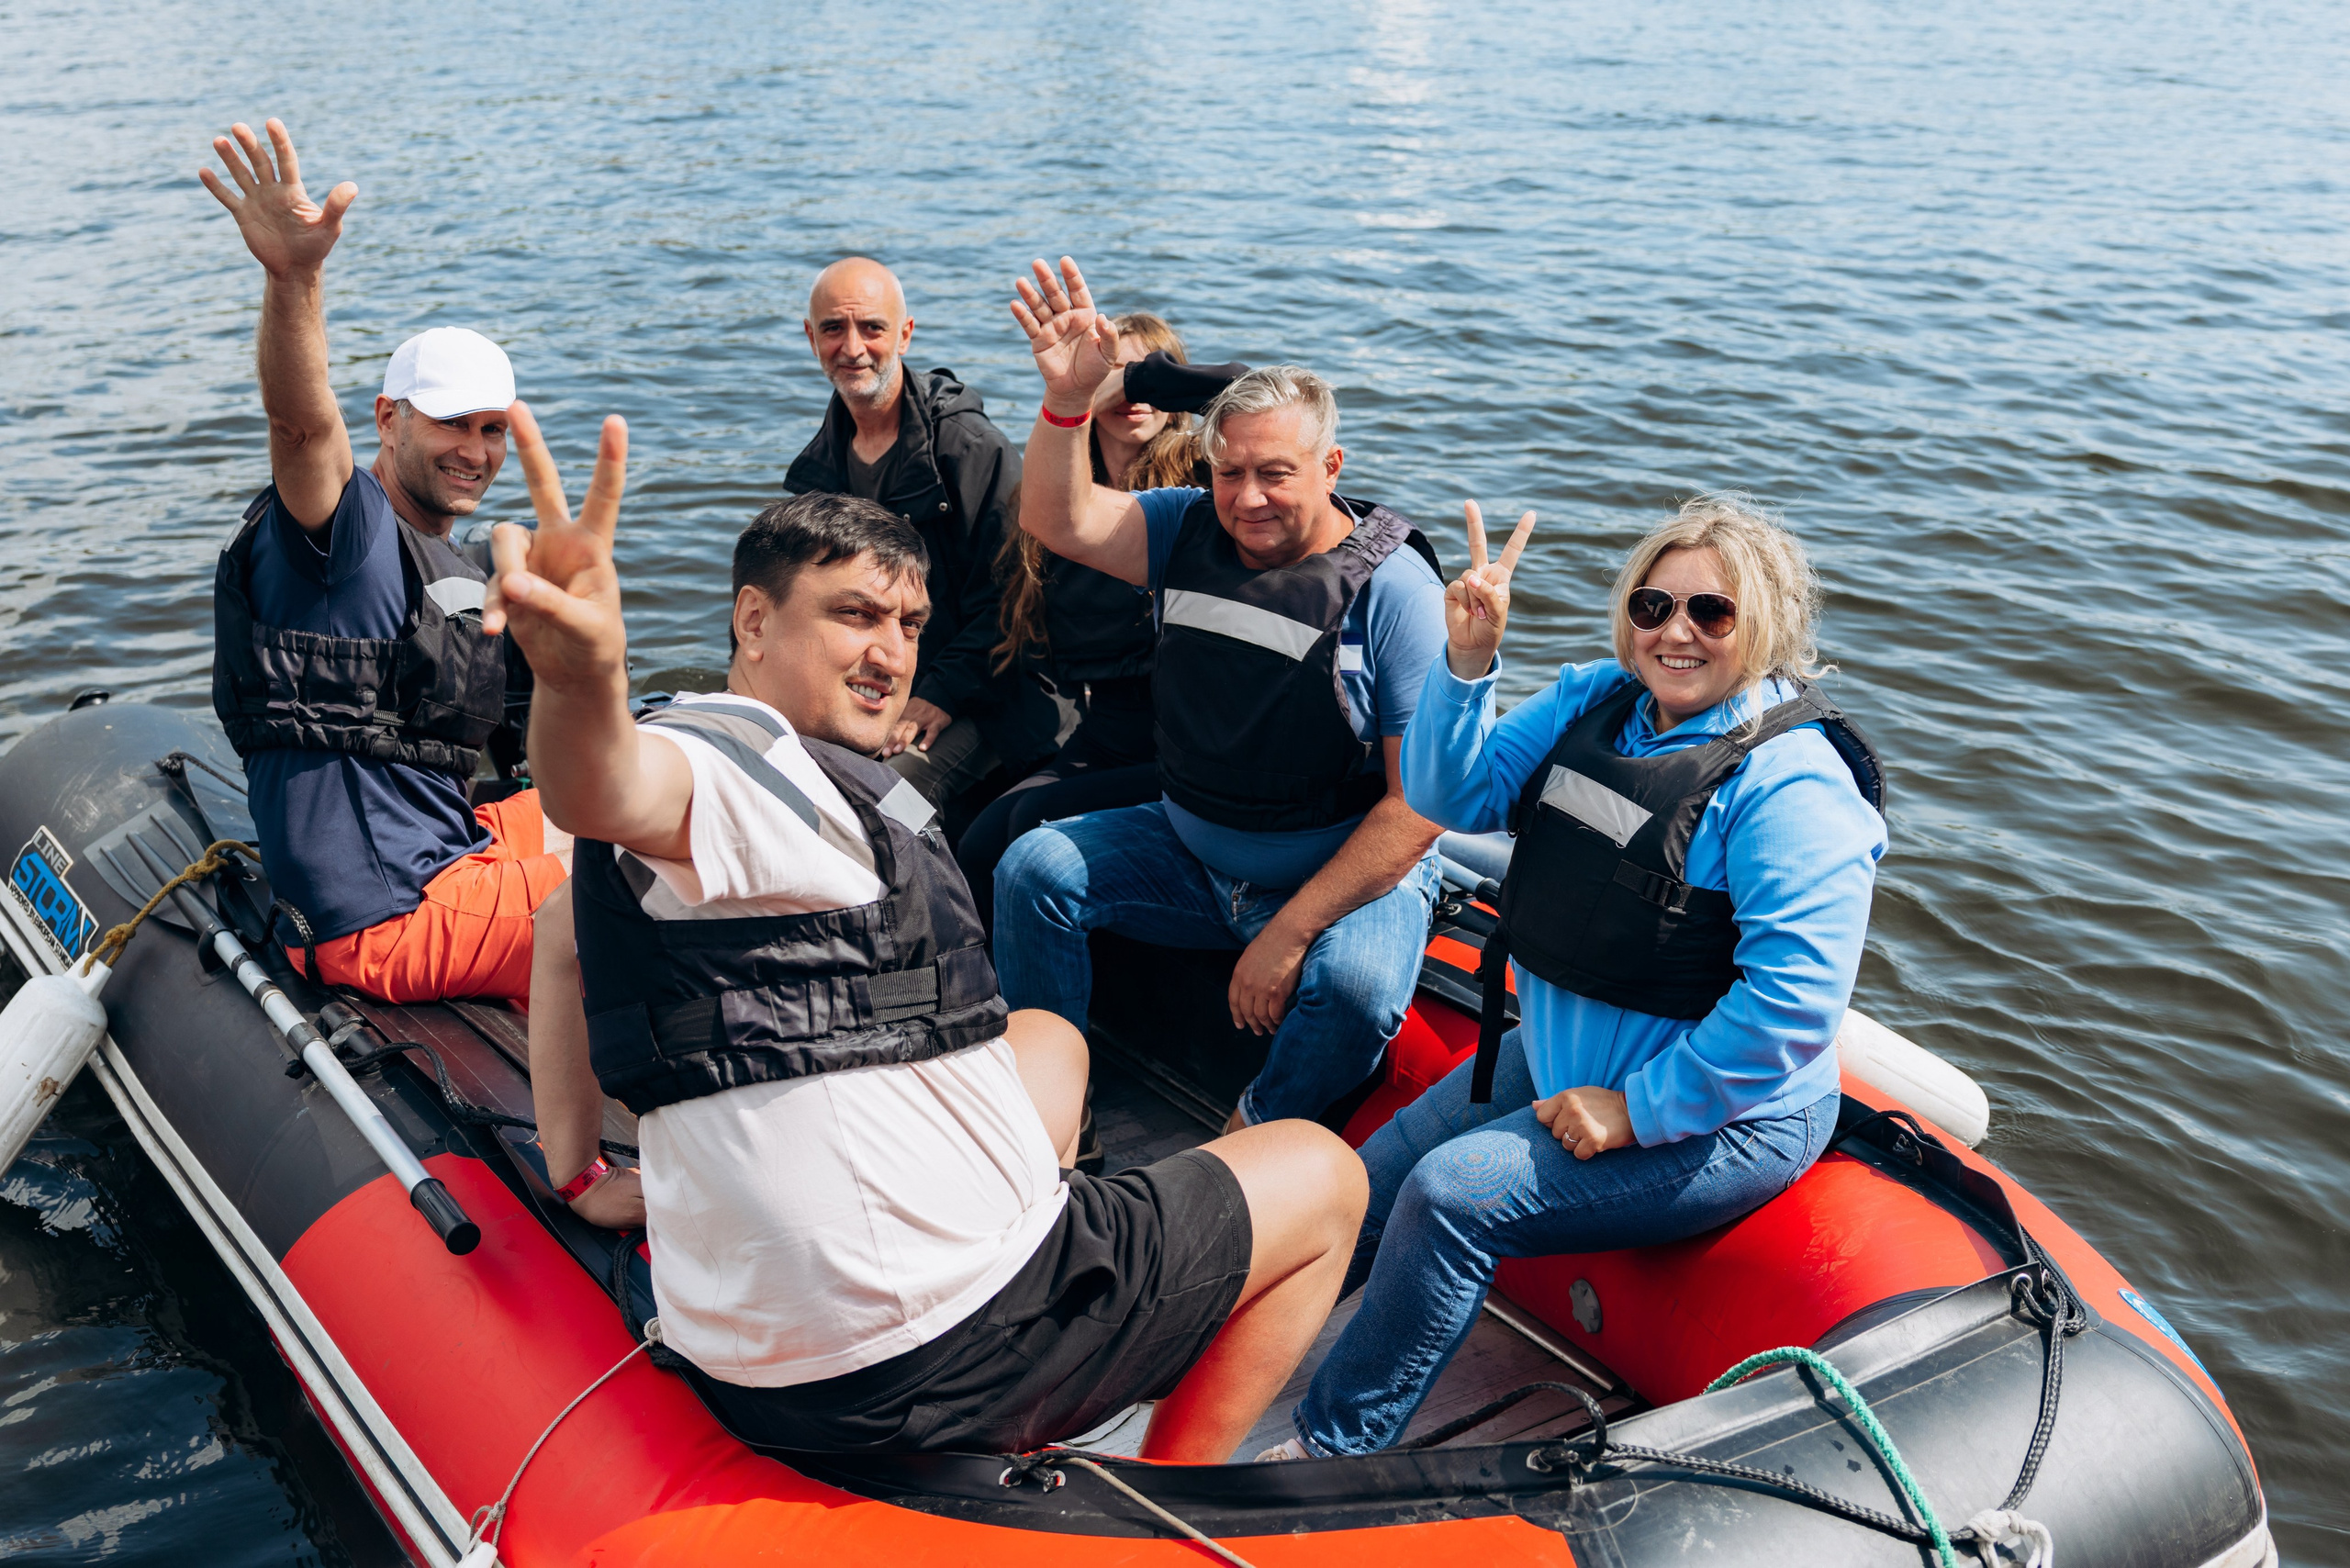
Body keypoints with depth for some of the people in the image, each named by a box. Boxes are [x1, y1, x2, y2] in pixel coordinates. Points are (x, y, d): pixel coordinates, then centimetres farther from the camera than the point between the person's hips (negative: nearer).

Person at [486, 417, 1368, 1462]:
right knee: (1324, 1176, 9)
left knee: (1049, 1039, 34)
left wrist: (575, 1175, 25)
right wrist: (582, 685, -62)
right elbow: (611, 788, -39)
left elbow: (574, 924, 25)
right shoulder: (752, 755, -19)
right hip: (938, 1363, -10)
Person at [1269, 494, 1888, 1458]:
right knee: (1368, 1184, 9)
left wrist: (1638, 1110, -22)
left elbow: (1793, 1007, -27)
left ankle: (1329, 1453, -6)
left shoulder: (1793, 786, -22)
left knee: (1452, 1196, -22)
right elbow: (1451, 795, -1)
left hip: (1717, 1120, -8)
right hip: (1558, 1063, 8)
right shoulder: (1597, 701, 1)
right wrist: (1468, 661, -17)